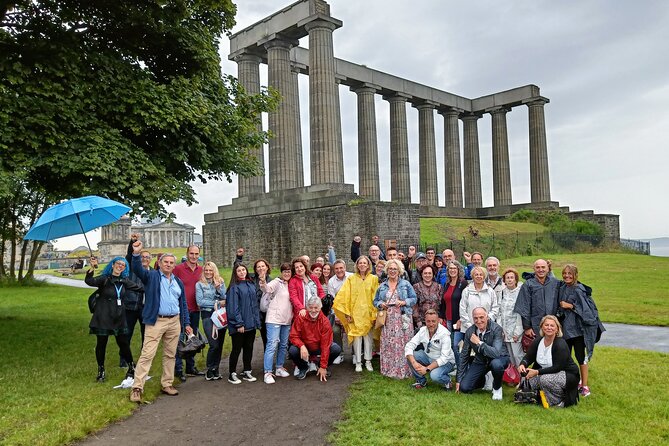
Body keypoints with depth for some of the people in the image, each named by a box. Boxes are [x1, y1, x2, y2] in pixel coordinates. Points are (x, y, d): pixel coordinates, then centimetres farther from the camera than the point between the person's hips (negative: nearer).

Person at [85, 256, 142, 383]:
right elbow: (89, 281, -27)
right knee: (101, 344, 6)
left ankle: (132, 367, 23)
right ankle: (101, 371, 22)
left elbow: (139, 288, 19)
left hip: (119, 317, 3)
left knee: (124, 343, 5)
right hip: (103, 317, -3)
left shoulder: (124, 281, 7)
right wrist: (92, 268, -43)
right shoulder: (104, 279, -8)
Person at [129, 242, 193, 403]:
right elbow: (138, 270, -18)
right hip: (156, 321, -5)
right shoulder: (152, 276, 2)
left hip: (174, 322, 5)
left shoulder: (178, 282, 16)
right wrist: (136, 254, -35)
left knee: (170, 355, 12)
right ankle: (137, 388, -3)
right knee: (147, 354, -8)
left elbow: (183, 304, 18)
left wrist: (187, 323, 13)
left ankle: (167, 384, 23)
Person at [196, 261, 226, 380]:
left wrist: (219, 288, -10)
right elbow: (199, 301, -6)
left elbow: (225, 299, 5)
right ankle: (210, 370, 7)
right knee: (214, 344, -11)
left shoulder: (220, 283, 13)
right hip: (207, 315, -3)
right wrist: (217, 303, -6)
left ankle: (216, 369, 17)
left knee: (220, 344, 3)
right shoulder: (199, 284, 3)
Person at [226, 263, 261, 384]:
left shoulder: (251, 285, 10)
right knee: (237, 349, 2)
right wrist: (239, 323, -16)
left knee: (249, 348, 13)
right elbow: (233, 307, -13)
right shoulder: (234, 287, -9)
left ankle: (247, 372, 25)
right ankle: (232, 374, 14)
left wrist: (257, 322, 8)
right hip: (239, 325, -6)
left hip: (251, 324, 6)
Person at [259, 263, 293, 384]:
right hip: (274, 319, -7)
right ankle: (268, 373, -7)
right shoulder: (277, 282, -7)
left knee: (283, 345, 14)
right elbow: (268, 288, -27)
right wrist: (263, 284, -49)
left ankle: (279, 368, 28)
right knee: (272, 345, -10)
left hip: (287, 319, 7)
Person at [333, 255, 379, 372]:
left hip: (368, 312, 0)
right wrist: (347, 312, -6)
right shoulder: (351, 279, 1)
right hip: (355, 313, 0)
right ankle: (358, 362, 9)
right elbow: (343, 296, -1)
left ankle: (368, 361, 15)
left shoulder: (374, 279, 2)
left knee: (368, 336, 4)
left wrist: (375, 313, -5)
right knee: (357, 336, 1)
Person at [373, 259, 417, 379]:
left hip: (402, 319, -2)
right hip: (387, 319, 3)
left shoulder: (406, 284, 5)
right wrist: (381, 304, -5)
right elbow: (375, 301, 15)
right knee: (388, 344, 1)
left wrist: (403, 302, -13)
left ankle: (403, 370, 3)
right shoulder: (382, 286, 13)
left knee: (402, 344, -5)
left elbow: (414, 299, 2)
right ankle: (388, 369, 10)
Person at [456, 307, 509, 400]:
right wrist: (459, 379, 0)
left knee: (496, 364, -40)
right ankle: (483, 380, 23)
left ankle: (497, 388, -6)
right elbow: (464, 356, -2)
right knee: (464, 388, -11)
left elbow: (497, 353, -36)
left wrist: (479, 343, -33)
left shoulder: (496, 329, -23)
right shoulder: (470, 332, -11)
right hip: (480, 361, 4)